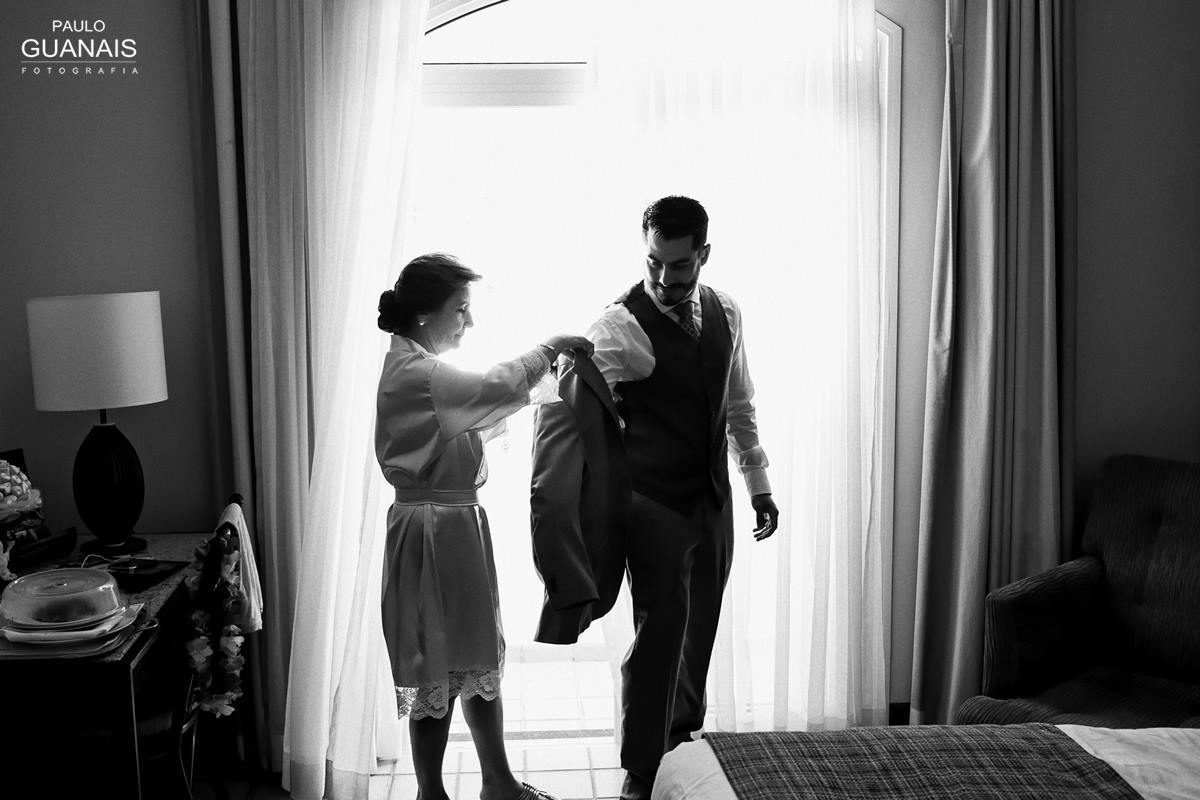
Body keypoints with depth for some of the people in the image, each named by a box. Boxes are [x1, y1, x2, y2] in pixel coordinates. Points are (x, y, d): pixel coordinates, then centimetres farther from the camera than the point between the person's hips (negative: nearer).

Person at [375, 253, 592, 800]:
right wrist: (550, 347, -14)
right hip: (433, 531, -10)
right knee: (438, 671, 3)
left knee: (479, 656, 17)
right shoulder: (413, 372, -19)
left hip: (458, 524, 10)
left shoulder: (422, 367, 13)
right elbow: (499, 389, -30)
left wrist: (541, 369, 5)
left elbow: (476, 421, 15)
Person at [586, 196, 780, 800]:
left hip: (713, 497, 6)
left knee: (700, 626, 17)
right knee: (659, 631, -6)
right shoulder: (620, 326, -16)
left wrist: (759, 484, 15)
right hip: (654, 503, -6)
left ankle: (683, 732, 39)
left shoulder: (725, 313, 5)